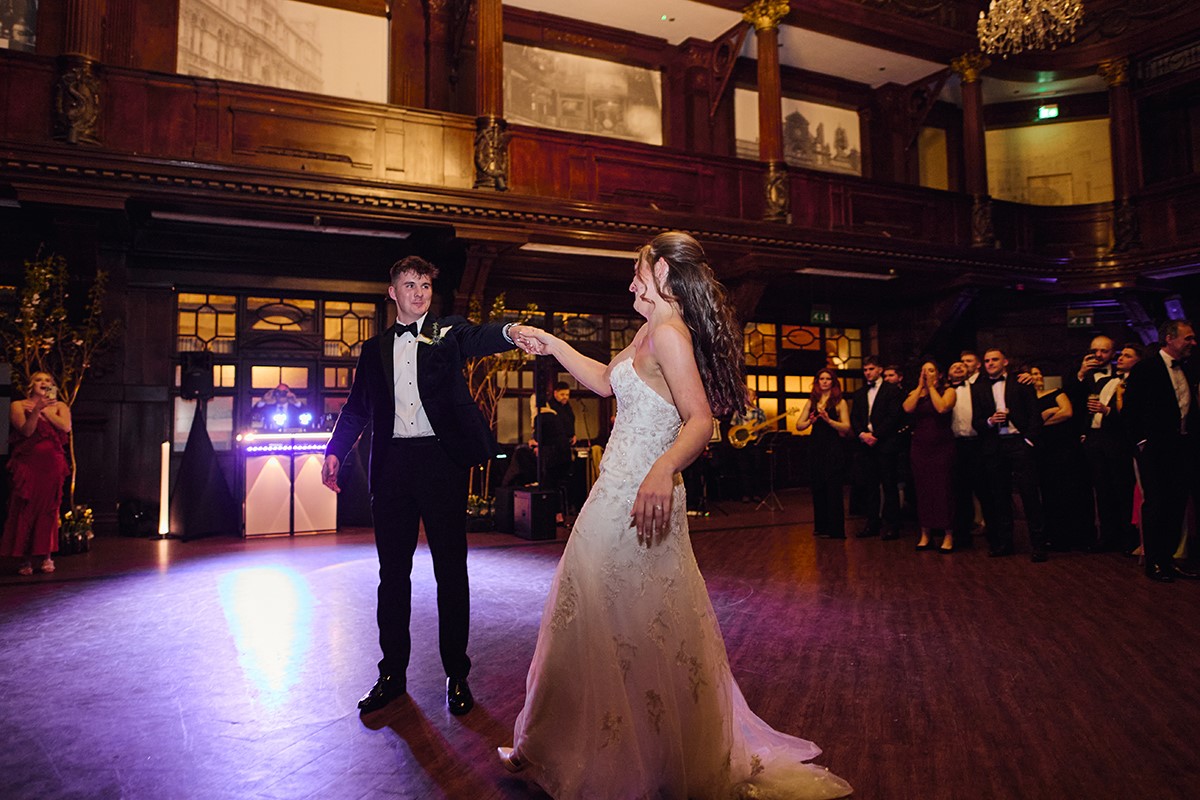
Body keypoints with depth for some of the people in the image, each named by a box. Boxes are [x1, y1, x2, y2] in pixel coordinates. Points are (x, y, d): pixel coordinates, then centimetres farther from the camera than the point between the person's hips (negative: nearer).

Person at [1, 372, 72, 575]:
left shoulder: (59, 406, 11)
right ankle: (25, 559, 3)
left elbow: (66, 427, -7)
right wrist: (36, 410, -22)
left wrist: (44, 410, -6)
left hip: (52, 464, 2)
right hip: (28, 464, -2)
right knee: (25, 511, -3)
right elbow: (27, 431, -10)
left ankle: (46, 556, 10)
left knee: (48, 511, 3)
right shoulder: (18, 406, 5)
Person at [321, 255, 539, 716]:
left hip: (441, 459, -3)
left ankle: (456, 675, 14)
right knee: (393, 570, 9)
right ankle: (392, 673, 21)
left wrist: (509, 332, -37)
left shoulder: (447, 334, 7)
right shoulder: (375, 349, 16)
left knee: (451, 570, 2)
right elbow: (357, 406, 16)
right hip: (392, 464, 3)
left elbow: (478, 339, -14)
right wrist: (335, 450, 2)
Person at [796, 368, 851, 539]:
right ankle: (821, 526, 20)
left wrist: (828, 420, -23)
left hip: (834, 449, -5)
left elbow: (846, 428, -10)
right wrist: (810, 421, -14)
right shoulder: (812, 402, 11)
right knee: (818, 488, 9)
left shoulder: (840, 402, -2)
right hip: (816, 448, 5)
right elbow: (799, 425, 6)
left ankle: (834, 529, 4)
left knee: (832, 489, -2)